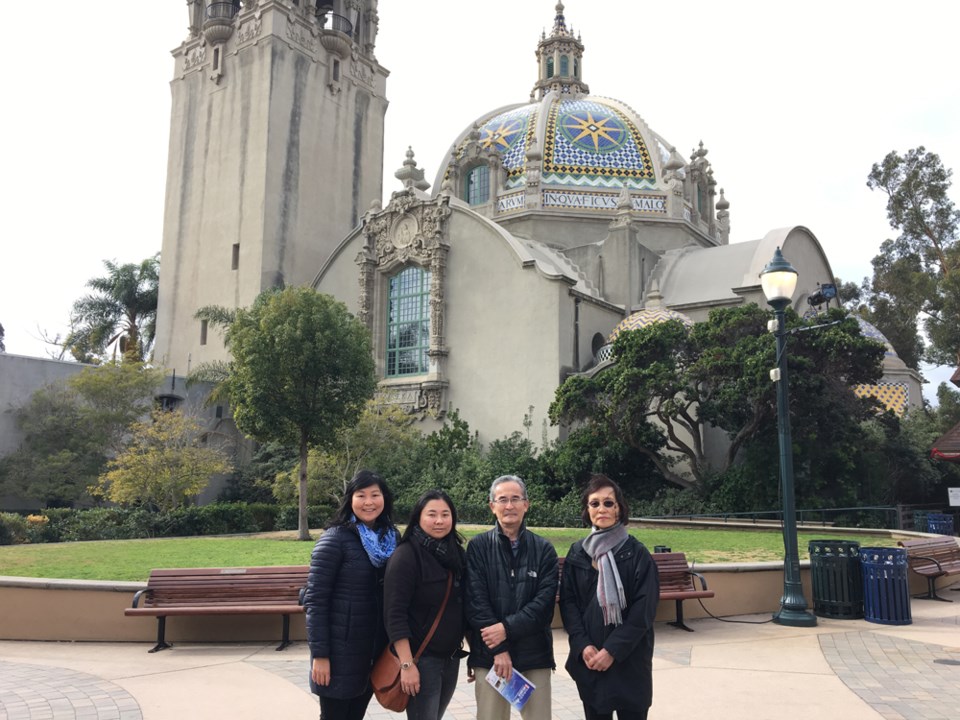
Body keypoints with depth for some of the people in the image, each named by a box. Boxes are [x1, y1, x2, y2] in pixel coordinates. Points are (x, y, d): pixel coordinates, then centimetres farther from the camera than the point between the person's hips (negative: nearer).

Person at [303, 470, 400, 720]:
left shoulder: (392, 537, 4)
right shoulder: (335, 538, -13)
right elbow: (315, 600, -14)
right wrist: (319, 654, -16)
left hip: (376, 647, 5)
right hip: (341, 648, -5)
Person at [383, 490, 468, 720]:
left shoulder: (456, 553, 6)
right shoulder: (406, 555, -13)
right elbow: (395, 614, -17)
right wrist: (407, 664, -20)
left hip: (451, 658, 6)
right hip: (421, 658, -6)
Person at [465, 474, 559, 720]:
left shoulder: (544, 549, 4)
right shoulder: (478, 547, 1)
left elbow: (545, 601, -4)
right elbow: (476, 602, -5)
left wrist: (507, 628, -15)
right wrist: (498, 649, -12)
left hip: (535, 655, 1)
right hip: (489, 654, -1)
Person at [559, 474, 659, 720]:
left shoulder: (637, 553, -5)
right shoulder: (577, 552, 4)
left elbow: (644, 610, -10)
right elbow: (567, 602, 3)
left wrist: (612, 650, -14)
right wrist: (583, 645, -10)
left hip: (629, 658, -3)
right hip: (588, 658, 3)